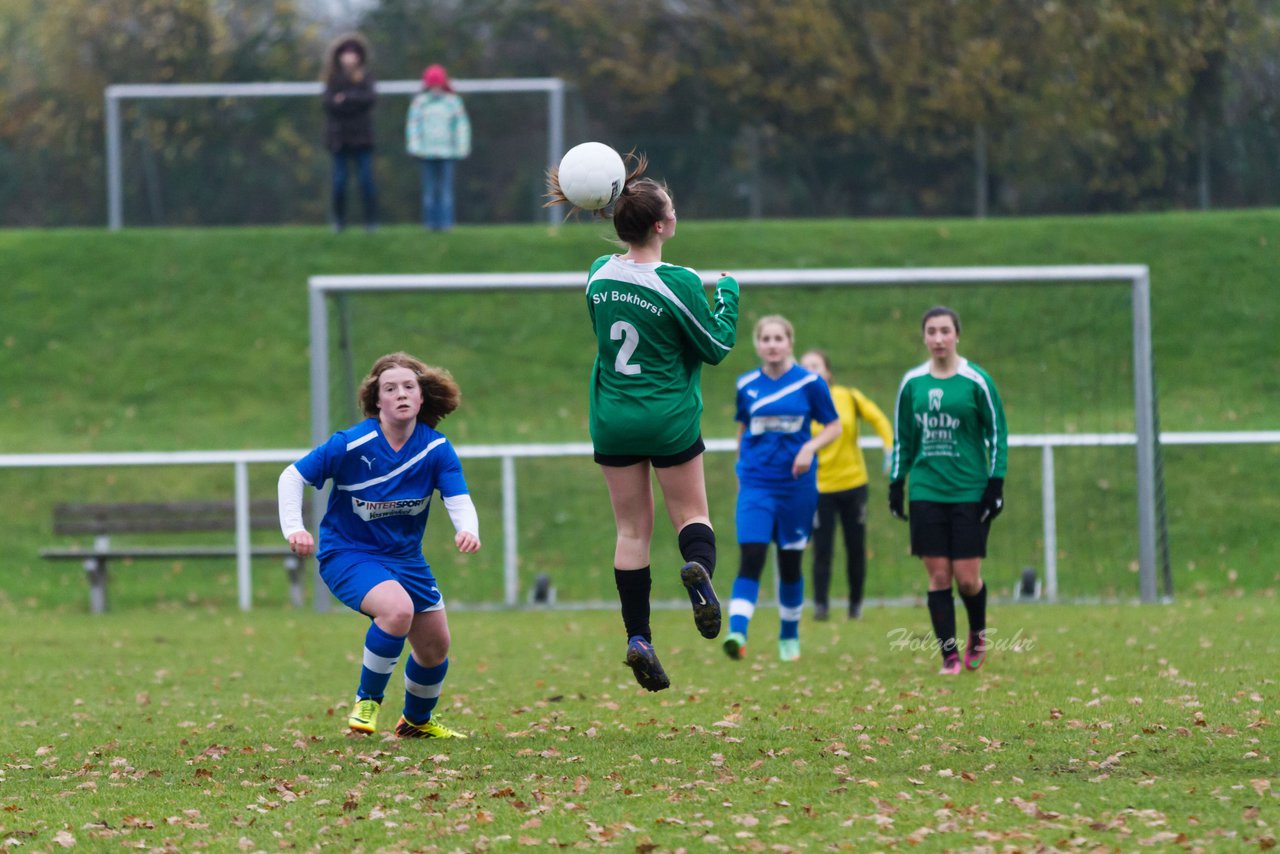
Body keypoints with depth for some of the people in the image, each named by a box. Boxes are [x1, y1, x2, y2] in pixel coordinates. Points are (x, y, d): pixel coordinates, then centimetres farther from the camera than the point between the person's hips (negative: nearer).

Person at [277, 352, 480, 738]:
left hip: (405, 557, 5)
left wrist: (467, 531, -40)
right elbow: (292, 476, -14)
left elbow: (459, 500, -18)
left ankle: (418, 721, 42)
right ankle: (367, 701, -11)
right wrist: (294, 528, -27)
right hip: (347, 554, -5)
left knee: (435, 646, 12)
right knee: (398, 608, -33)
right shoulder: (351, 444, -21)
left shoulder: (436, 449, -11)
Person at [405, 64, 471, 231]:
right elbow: (412, 125, 8)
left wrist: (461, 147, 2)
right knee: (429, 189, 1)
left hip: (447, 153, -1)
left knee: (446, 189, -5)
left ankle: (445, 222, -5)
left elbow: (462, 125, 7)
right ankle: (430, 222, 4)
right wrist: (415, 147, -1)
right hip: (426, 153, 1)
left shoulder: (453, 102, 5)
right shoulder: (419, 102, 7)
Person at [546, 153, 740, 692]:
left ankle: (637, 638, 1)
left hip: (612, 420, 4)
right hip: (670, 421, -4)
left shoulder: (599, 275, -2)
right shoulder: (677, 283, -17)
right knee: (691, 513, 12)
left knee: (632, 530, 9)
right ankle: (698, 568, -23)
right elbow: (717, 347, -6)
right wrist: (728, 293, 5)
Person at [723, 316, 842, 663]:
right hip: (756, 484, 0)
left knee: (791, 563, 9)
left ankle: (790, 635, 27)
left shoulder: (810, 383, -2)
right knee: (751, 558, -16)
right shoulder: (746, 385, 4)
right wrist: (742, 466, 16)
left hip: (797, 484, 0)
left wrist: (810, 447, -14)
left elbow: (833, 427, 3)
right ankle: (737, 632, -27)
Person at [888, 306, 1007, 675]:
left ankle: (978, 632, 25)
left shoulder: (976, 381, -3)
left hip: (970, 492, -2)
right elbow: (902, 438, 15)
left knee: (967, 577, -4)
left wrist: (995, 484, -5)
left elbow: (997, 434, 0)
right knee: (938, 575, -2)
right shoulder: (912, 383, 6)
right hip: (926, 491, 2)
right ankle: (949, 655, 3)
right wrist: (896, 483, 10)